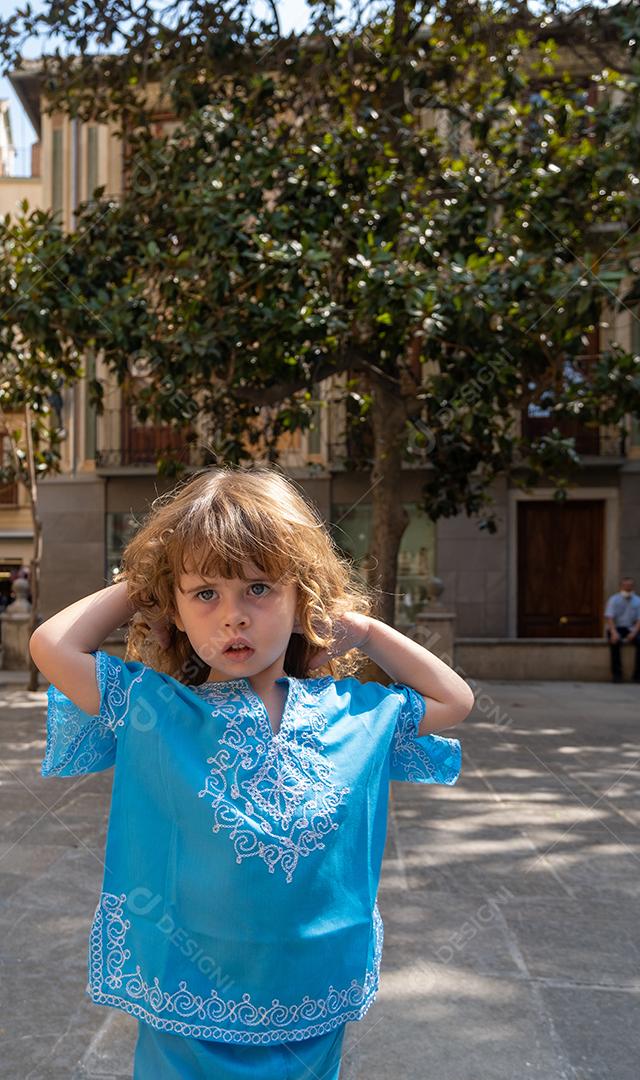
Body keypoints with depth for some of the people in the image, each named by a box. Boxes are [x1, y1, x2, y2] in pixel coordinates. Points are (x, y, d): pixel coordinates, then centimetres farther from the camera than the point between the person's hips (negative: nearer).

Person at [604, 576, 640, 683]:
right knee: (615, 642, -35)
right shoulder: (614, 600, -2)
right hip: (615, 628, -2)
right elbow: (609, 617, -12)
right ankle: (616, 674, -26)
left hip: (630, 629, 2)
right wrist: (614, 632, -29)